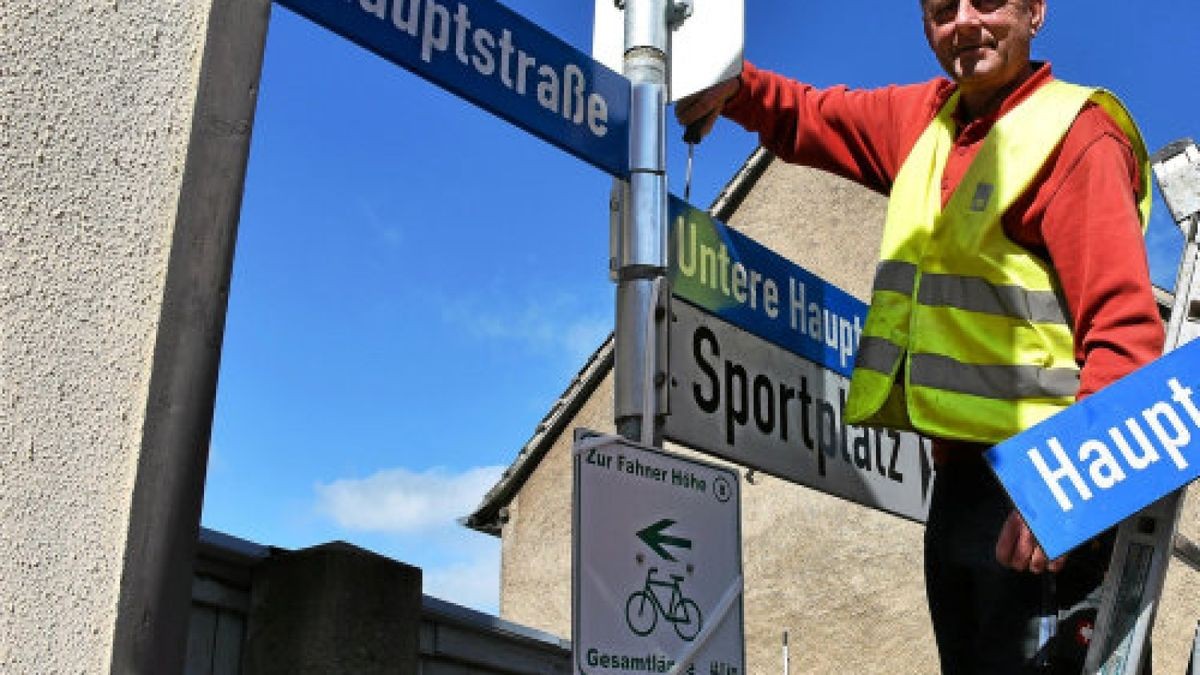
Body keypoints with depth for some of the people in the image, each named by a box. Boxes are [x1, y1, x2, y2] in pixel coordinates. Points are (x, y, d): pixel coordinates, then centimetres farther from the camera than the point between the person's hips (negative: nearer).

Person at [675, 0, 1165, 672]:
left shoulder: (1076, 136, -10)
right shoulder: (927, 118, 13)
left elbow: (1126, 327, -18)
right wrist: (734, 87, 3)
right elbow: (810, 117, 25)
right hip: (962, 472, 8)